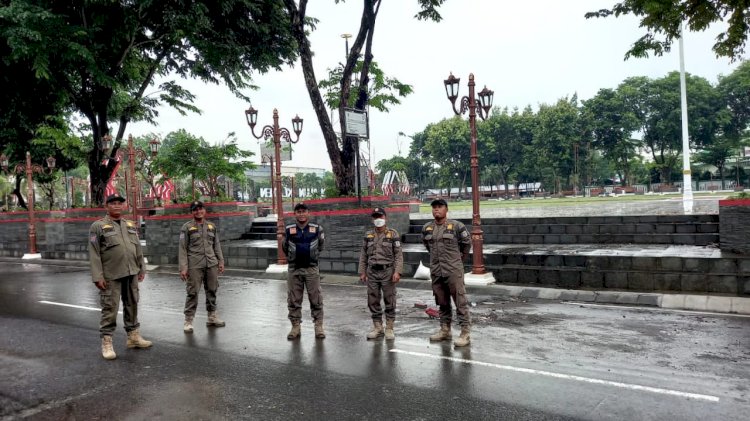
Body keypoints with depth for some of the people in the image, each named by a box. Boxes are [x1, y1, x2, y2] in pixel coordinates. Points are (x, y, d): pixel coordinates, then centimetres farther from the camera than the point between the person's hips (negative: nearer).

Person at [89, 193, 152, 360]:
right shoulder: (98, 226, -5)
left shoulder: (131, 225, 12)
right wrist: (97, 276, -14)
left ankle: (133, 336, 24)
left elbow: (138, 249, 15)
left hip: (131, 274, 5)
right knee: (110, 308, -2)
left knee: (132, 305, 12)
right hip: (111, 276, -5)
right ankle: (106, 343, 7)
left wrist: (142, 268, 12)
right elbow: (94, 254, -9)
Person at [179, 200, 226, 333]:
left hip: (211, 264, 4)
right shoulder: (187, 227, 0)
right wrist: (183, 267, -9)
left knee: (212, 290, 9)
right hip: (194, 265, -4)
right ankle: (188, 321, 5)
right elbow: (182, 248, -3)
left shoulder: (212, 226, 12)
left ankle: (212, 317, 22)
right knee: (192, 292, -4)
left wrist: (221, 261, 10)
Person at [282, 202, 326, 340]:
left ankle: (319, 326, 11)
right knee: (293, 300, 6)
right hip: (294, 269, 1)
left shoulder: (317, 229, -2)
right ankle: (295, 327, 17)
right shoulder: (288, 230, 0)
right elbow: (285, 248, 15)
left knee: (316, 299, 2)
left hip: (312, 269, -1)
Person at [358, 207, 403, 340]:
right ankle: (377, 328, 18)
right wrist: (362, 272, 6)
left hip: (387, 272, -3)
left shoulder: (393, 234, -2)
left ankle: (389, 328, 13)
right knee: (373, 302, 7)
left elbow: (398, 255, -6)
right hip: (372, 273, 4)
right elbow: (363, 255, 11)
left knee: (390, 301, 2)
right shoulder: (368, 235, 9)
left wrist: (397, 272, -15)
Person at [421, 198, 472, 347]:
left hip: (453, 270, -5)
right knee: (442, 302, 14)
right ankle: (445, 330, 26)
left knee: (460, 301, -4)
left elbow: (467, 242, 6)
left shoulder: (456, 226, -7)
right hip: (436, 271, 5)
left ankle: (465, 333, 1)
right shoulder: (426, 228, 7)